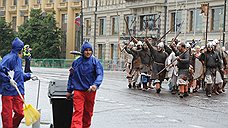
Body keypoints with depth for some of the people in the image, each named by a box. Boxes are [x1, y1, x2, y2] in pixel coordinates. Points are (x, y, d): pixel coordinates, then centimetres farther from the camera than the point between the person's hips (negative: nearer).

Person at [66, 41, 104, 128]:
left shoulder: (95, 62, -1)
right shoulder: (76, 62, 4)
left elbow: (100, 74, -10)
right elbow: (71, 76, 11)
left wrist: (95, 85, -28)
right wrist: (69, 90, 13)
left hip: (90, 91, 1)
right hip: (79, 90, -1)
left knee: (88, 112, 12)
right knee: (78, 111, -11)